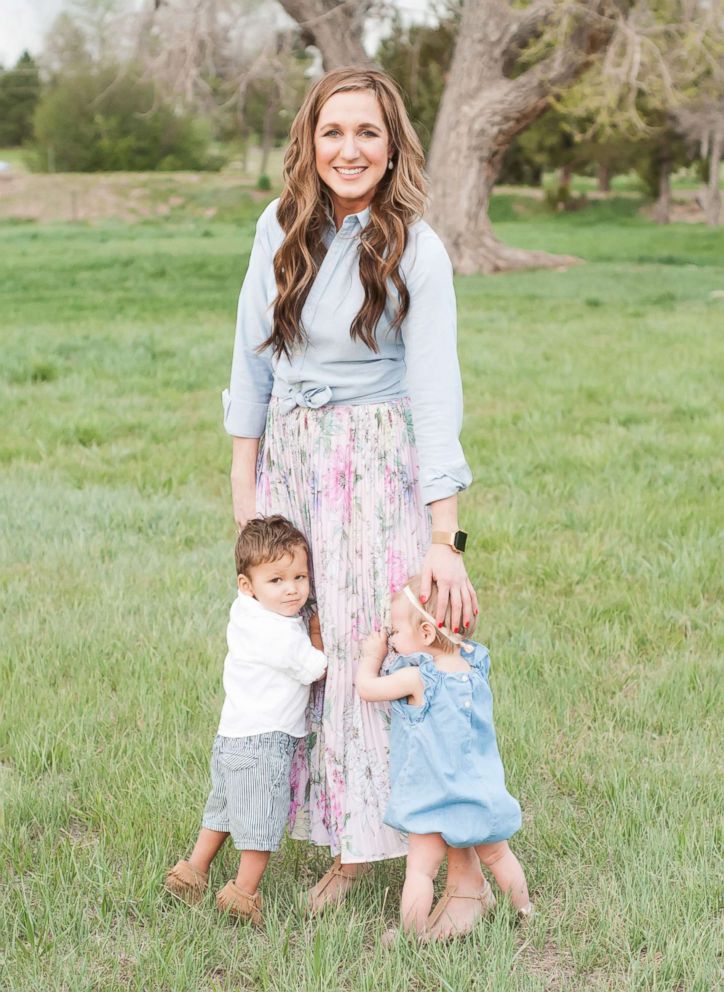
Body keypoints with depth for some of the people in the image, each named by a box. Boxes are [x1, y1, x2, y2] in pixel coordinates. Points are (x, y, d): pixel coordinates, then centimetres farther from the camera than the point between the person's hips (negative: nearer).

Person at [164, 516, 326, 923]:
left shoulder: (246, 611, 2)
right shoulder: (281, 634, -24)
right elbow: (319, 670, -12)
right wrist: (317, 629, 1)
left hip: (234, 737, 9)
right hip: (263, 742, -9)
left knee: (225, 806, 24)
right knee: (262, 819, 4)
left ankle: (194, 870, 31)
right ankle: (244, 892, 12)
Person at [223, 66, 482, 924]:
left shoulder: (416, 251, -11)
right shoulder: (281, 227, 1)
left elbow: (435, 396, -16)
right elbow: (251, 358, 7)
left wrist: (445, 538, -22)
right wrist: (244, 480, 4)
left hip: (377, 461, -4)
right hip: (287, 456, 4)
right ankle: (348, 841, 20)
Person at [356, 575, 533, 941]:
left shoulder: (416, 677, -21)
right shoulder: (474, 665, -4)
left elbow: (367, 688, -7)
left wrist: (372, 655, 9)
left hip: (435, 799, -6)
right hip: (482, 792, 7)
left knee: (420, 869, 1)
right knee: (497, 856, 24)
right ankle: (524, 911, 37)